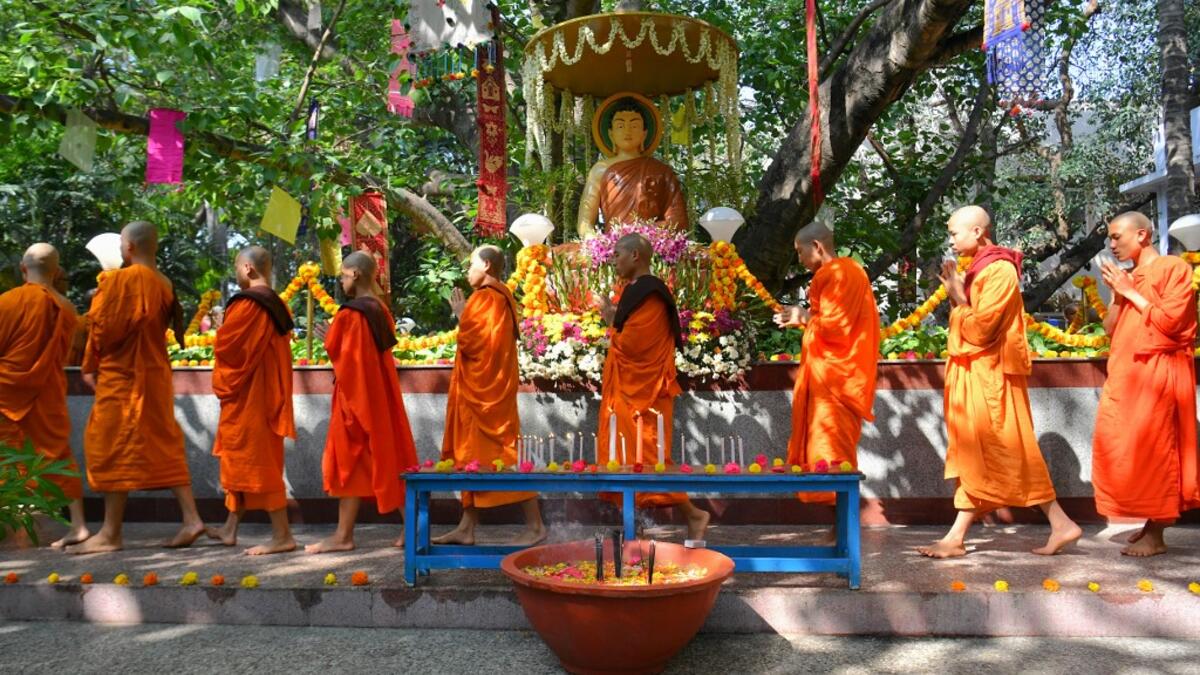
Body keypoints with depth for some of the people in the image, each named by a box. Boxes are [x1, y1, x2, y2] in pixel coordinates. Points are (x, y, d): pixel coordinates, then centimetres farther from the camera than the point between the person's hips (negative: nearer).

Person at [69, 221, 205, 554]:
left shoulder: (119, 279, -13)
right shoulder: (164, 285, 8)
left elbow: (103, 327, -13)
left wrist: (90, 366, 2)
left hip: (122, 376, -7)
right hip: (155, 373, 7)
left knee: (113, 450, -1)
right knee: (164, 446, 10)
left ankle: (110, 533, 4)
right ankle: (191, 518, 7)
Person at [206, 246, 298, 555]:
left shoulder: (247, 303, -17)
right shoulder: (275, 304, 11)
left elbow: (225, 345, -17)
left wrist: (221, 338, 4)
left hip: (247, 396, -10)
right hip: (262, 393, 10)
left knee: (256, 463, -5)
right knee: (241, 461, 17)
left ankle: (282, 535, -3)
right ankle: (230, 529, 27)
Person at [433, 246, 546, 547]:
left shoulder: (486, 298, -15)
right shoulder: (497, 296, 15)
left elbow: (471, 342, -20)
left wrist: (462, 314, -6)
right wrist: (466, 314, 14)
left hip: (484, 391, -10)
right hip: (480, 390, 10)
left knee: (500, 454, -8)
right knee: (473, 457, 11)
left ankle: (535, 525, -3)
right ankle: (467, 527, 16)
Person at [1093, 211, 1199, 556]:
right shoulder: (1128, 276, 15)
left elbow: (1170, 321, -14)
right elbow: (1110, 329, 12)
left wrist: (1131, 292, -8)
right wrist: (1116, 293, 0)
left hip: (1158, 372, -7)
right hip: (1126, 373, 7)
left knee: (1153, 450, -7)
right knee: (1125, 450, 6)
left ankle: (1155, 535, -2)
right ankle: (1150, 523, 15)